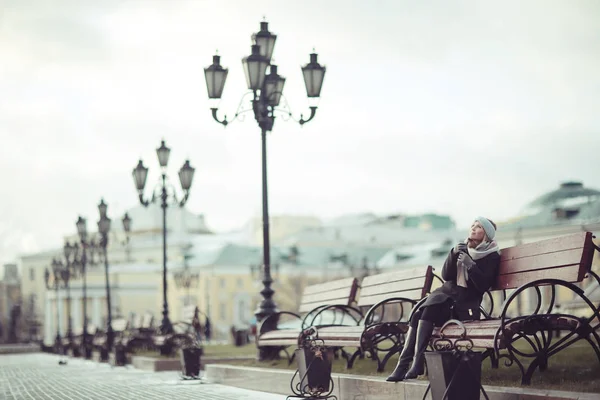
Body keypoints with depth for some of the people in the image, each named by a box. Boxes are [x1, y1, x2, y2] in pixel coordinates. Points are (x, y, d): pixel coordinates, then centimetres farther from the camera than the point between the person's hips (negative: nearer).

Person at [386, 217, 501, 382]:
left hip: (466, 303, -5)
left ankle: (417, 362, -34)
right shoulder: (463, 248, 16)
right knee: (417, 315, -26)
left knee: (427, 312, -32)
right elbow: (446, 275, 6)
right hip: (446, 293, 5)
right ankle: (403, 365, -31)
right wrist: (453, 254, -8)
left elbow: (483, 285, -8)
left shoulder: (492, 256, 3)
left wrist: (470, 265, -20)